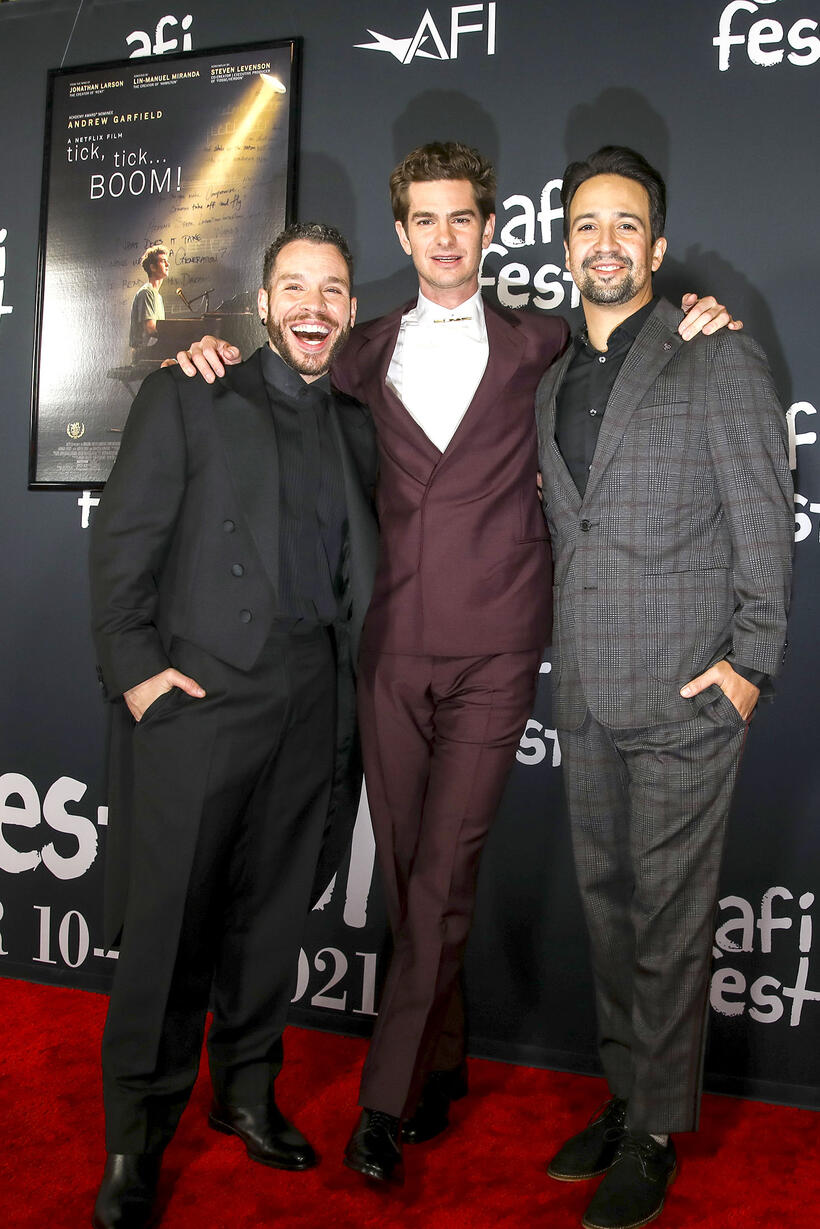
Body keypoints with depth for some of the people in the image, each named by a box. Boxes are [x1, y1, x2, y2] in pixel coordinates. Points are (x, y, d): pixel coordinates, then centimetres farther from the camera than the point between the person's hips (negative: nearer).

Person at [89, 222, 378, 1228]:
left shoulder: (356, 426, 17)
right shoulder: (187, 397, 4)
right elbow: (122, 543, -2)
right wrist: (135, 667, -10)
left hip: (313, 701, 4)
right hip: (200, 692, -4)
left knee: (272, 913, 12)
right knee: (171, 917, 0)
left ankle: (247, 1093, 30)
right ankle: (135, 1144, 15)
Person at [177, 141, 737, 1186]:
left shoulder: (539, 346, 8)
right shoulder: (370, 352, 13)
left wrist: (690, 318, 3)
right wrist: (218, 351, 9)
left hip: (493, 648, -2)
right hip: (394, 643, 3)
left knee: (443, 872, -5)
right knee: (404, 867, 9)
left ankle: (386, 1096, 9)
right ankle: (443, 1062, 28)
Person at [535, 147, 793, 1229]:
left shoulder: (720, 361, -3)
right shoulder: (555, 384, 15)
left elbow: (766, 524, -5)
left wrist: (750, 663, -10)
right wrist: (565, 656, 11)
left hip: (683, 694, -6)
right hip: (585, 697, 6)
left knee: (668, 916, 2)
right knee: (609, 905, 14)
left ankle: (657, 1133, 18)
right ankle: (626, 1095, 31)